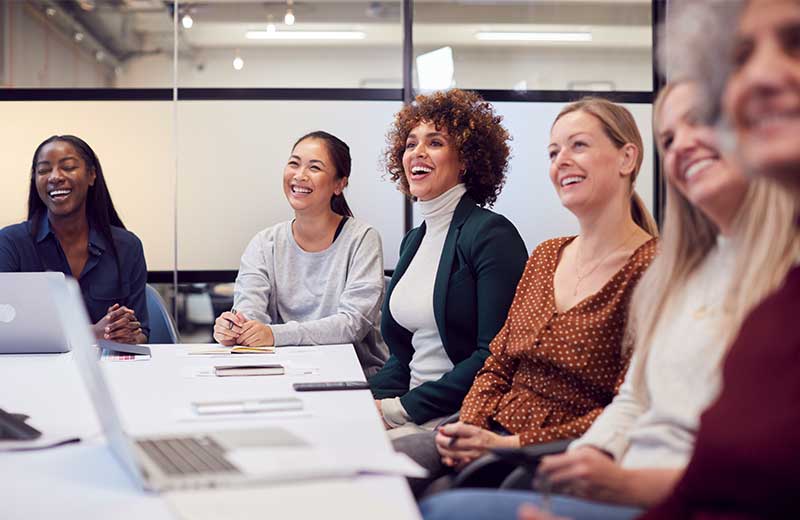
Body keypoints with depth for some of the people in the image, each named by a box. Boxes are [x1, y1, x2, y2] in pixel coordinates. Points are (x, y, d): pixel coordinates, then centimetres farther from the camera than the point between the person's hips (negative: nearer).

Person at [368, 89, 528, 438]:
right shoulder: (414, 240, 15)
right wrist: (368, 397, 0)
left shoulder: (492, 235, -10)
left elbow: (495, 356, -18)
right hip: (413, 411, 7)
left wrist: (401, 408, -17)